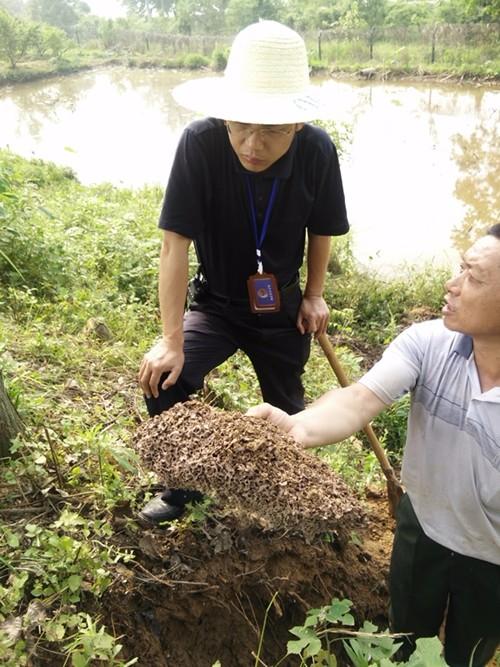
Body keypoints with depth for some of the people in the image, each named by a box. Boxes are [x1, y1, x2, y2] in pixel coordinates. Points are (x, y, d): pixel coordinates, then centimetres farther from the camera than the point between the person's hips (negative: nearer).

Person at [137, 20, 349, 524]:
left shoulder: (318, 151, -22)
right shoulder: (200, 143, -29)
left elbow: (321, 230, -4)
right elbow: (176, 243, -27)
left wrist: (313, 295, 4)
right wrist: (172, 340, -30)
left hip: (282, 309, 2)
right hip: (216, 304, -1)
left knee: (286, 409, 15)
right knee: (163, 385, -21)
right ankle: (183, 485, 9)